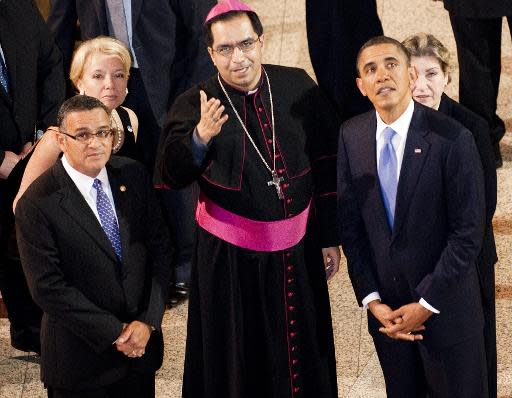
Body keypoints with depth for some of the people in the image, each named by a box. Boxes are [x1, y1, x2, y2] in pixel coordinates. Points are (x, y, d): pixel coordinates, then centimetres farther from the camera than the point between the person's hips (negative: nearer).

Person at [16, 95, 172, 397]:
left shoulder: (134, 176, 0)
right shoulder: (37, 204, -15)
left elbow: (160, 249, 1)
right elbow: (48, 287, -16)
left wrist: (148, 321, -9)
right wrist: (115, 333, -15)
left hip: (142, 342, 4)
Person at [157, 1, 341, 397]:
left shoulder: (297, 86, -3)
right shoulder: (195, 105, -9)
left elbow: (326, 163, 3)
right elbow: (173, 174, -19)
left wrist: (329, 236, 5)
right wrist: (200, 137, -38)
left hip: (298, 248, 2)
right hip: (231, 255, -2)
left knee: (303, 350, 16)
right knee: (239, 361, 9)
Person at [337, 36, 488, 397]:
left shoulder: (451, 138, -16)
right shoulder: (351, 136, -1)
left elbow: (468, 232, -14)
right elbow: (350, 222, 3)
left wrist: (426, 304, -14)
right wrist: (371, 299, -4)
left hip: (445, 307, -4)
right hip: (386, 309, 4)